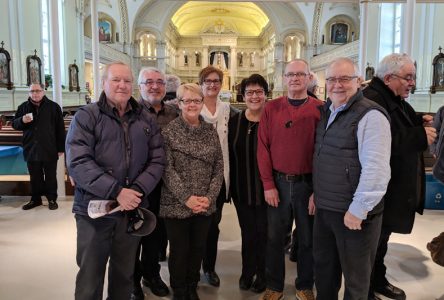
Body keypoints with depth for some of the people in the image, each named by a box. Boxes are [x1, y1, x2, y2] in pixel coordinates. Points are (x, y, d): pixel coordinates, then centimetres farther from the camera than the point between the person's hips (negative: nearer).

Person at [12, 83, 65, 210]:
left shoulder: (53, 106, -2)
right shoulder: (23, 107, 6)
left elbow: (60, 129, -1)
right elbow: (14, 124, 12)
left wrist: (60, 148, -4)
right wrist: (22, 120, -12)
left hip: (50, 150, -3)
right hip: (31, 150, 3)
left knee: (50, 176, 7)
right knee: (35, 177, 13)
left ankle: (52, 199, 19)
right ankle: (35, 199, 27)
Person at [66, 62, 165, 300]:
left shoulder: (146, 119, 7)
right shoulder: (86, 116, -4)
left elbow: (157, 160, 3)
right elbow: (78, 162, -14)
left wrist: (139, 189, -13)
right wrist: (116, 192, -21)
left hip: (132, 209, 3)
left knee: (125, 273, 19)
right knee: (90, 276, 9)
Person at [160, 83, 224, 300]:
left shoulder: (210, 131, 5)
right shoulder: (169, 131, -5)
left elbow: (219, 167, 4)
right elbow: (167, 169, -11)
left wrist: (209, 197, -8)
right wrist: (186, 198, -17)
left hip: (205, 205, 3)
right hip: (176, 204, -3)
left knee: (198, 249, 14)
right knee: (179, 250, 9)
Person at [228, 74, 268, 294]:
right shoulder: (235, 121, 4)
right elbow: (230, 156, 5)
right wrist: (230, 186, 4)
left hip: (266, 189, -2)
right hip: (241, 190, 3)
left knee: (263, 232, 9)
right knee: (247, 232, 14)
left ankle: (262, 274, 29)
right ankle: (247, 272, 33)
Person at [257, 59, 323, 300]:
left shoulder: (320, 109, -1)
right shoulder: (271, 108, 1)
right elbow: (263, 147, -1)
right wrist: (268, 184, -6)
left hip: (308, 183, 0)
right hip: (278, 182, 1)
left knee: (307, 238, 13)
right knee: (275, 237, 11)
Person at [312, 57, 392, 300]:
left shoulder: (370, 115, -16)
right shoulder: (327, 112, 10)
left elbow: (376, 169, -22)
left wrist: (358, 210, -20)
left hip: (354, 214, -7)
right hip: (324, 208, 8)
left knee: (355, 278, 12)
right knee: (323, 269, 22)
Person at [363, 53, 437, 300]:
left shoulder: (396, 99, 13)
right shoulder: (372, 100, -21)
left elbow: (402, 131, 26)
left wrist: (420, 124, 7)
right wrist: (420, 137, -25)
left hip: (393, 188, 10)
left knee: (382, 237, 23)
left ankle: (378, 280, 41)